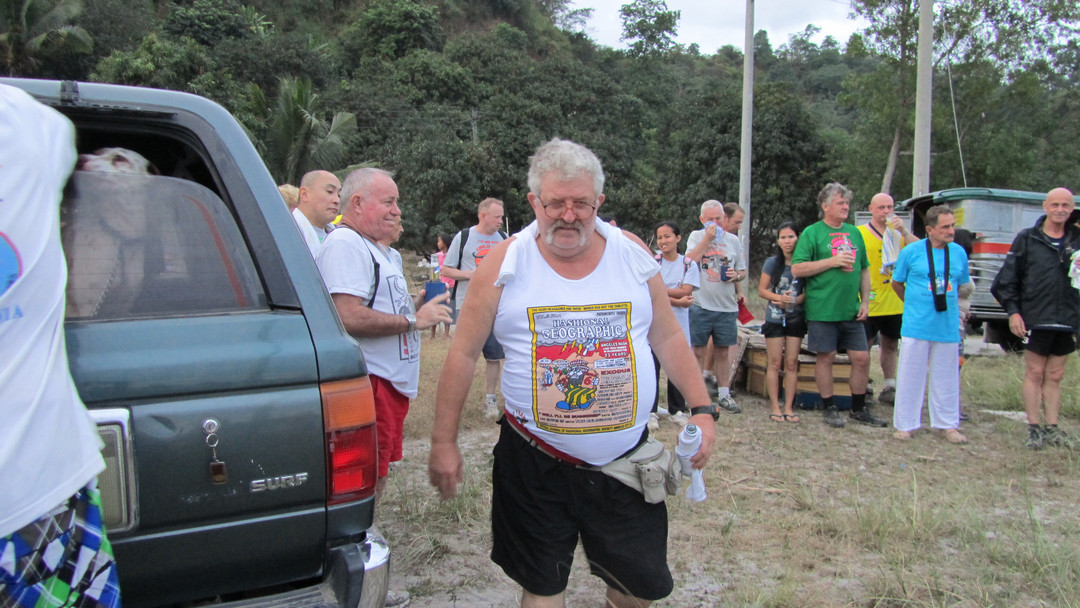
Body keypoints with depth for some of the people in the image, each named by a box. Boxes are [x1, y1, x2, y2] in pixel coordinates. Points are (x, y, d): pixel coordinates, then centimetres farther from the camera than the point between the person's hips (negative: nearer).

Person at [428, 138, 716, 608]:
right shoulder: (505, 263, -7)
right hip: (535, 463, -1)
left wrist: (703, 409, 1)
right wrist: (444, 442, -4)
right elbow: (463, 353, -4)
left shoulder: (633, 254, -1)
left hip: (626, 459, 2)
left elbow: (668, 339, 8)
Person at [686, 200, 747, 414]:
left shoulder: (733, 240, 11)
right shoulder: (696, 236, 3)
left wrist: (736, 275, -6)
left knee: (722, 351, 11)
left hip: (727, 307, 3)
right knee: (698, 350, 2)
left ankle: (723, 394, 20)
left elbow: (743, 271, 16)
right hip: (700, 305, -3)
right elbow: (689, 262, -15)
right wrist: (707, 238, -13)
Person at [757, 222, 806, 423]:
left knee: (792, 363, 3)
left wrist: (793, 301, -18)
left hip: (796, 318, 1)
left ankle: (788, 407, 9)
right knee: (775, 363, 0)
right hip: (775, 318, -1)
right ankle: (775, 407, 6)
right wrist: (779, 297, -19)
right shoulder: (772, 262, 0)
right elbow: (762, 290, -1)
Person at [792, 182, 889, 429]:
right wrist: (833, 261, -15)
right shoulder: (812, 232, -3)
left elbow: (864, 270, 19)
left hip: (851, 311, 5)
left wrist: (865, 302, 9)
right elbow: (797, 269, -11)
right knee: (826, 357, 3)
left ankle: (858, 409, 22)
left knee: (862, 358, 7)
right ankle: (830, 409, 16)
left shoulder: (854, 232, 14)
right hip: (822, 310, -5)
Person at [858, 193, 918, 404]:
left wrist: (904, 231, -15)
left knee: (891, 344, 13)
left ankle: (889, 387, 23)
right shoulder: (860, 233, -4)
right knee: (863, 346, -1)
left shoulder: (899, 233, 11)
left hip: (895, 302, 5)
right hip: (870, 303, -5)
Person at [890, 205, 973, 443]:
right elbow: (897, 283, 7)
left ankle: (948, 424, 22)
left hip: (948, 327, 3)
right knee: (911, 376, 3)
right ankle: (905, 424, 13)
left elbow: (962, 285, 19)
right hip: (916, 326, -3)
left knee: (946, 377, 11)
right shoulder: (911, 252, -5)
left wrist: (949, 305, 12)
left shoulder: (959, 252, 5)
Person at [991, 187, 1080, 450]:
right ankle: (1034, 428, 9)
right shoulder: (1027, 239, 0)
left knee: (1055, 377, 11)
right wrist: (1012, 310, -7)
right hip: (1036, 319, -3)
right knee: (1034, 374, 2)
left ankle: (1052, 428, 18)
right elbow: (1008, 278, 0)